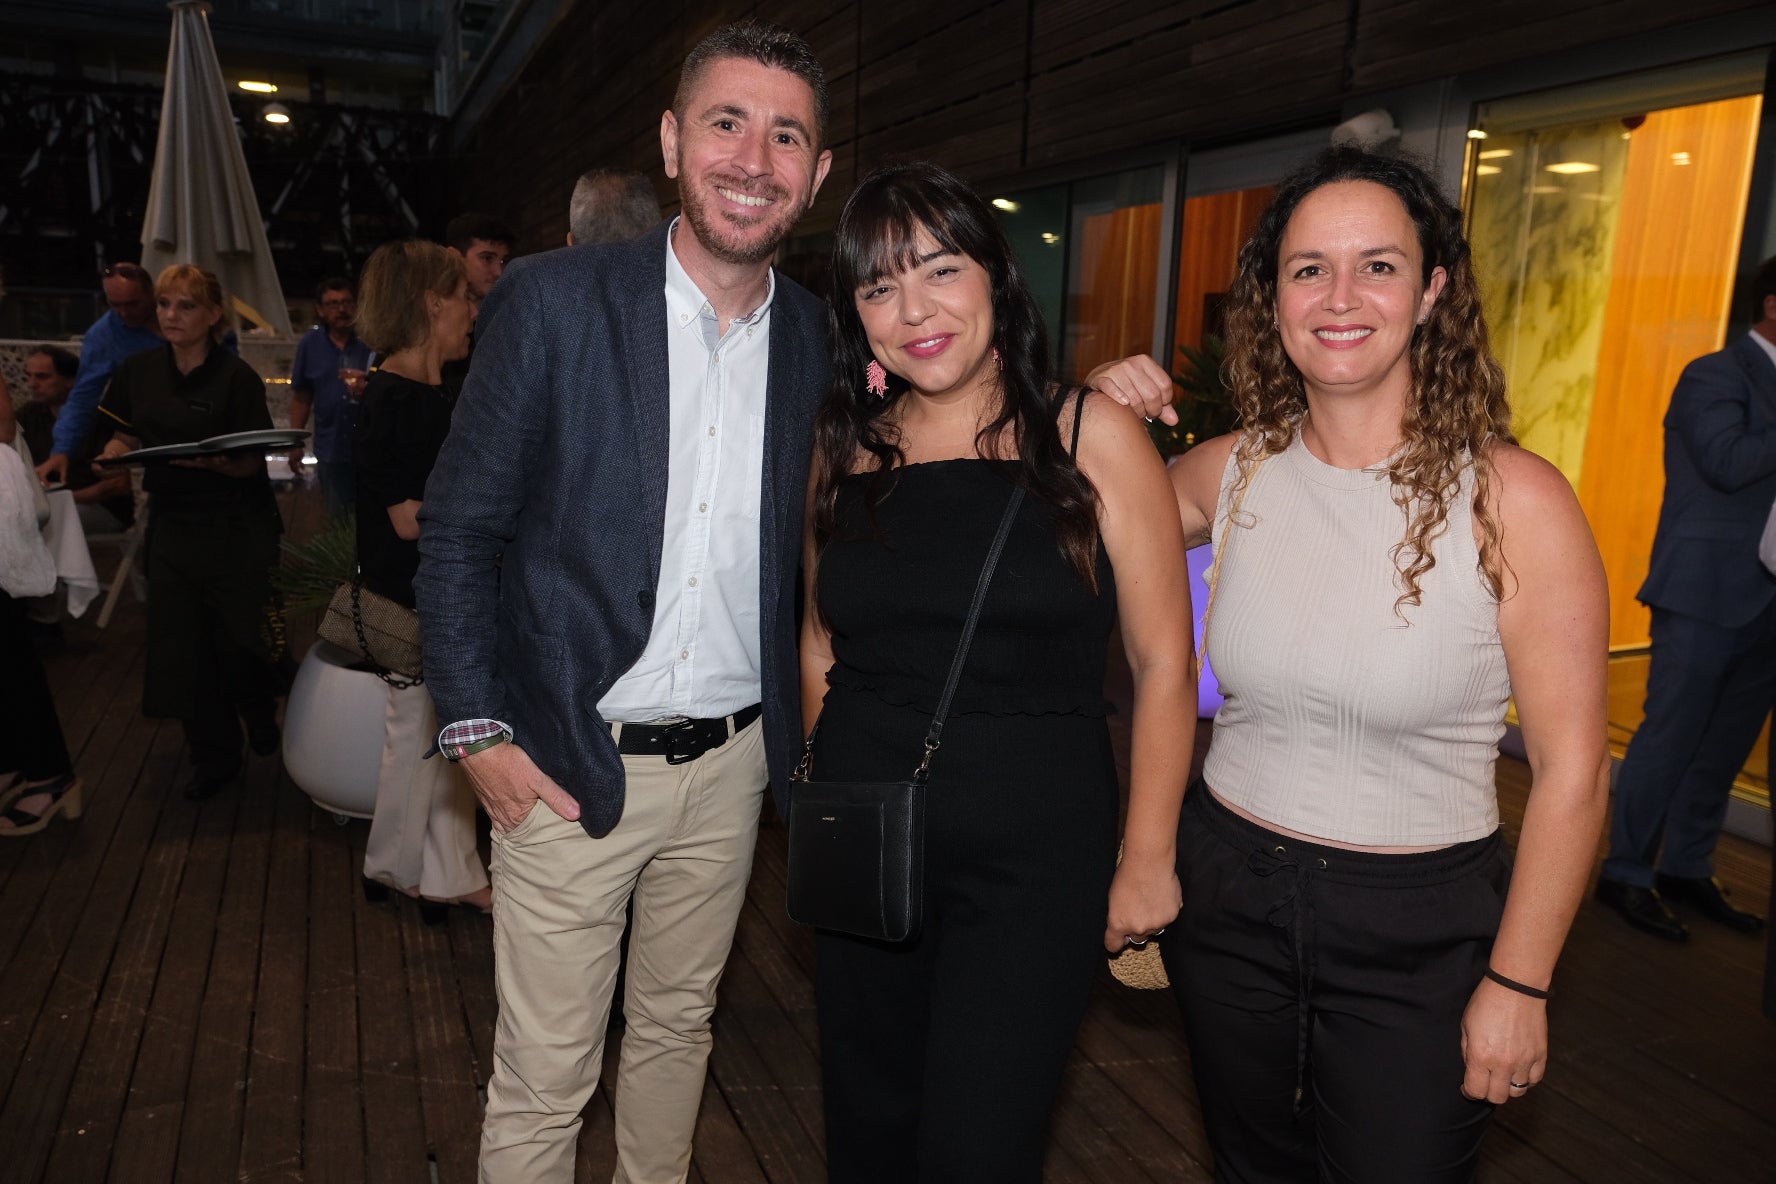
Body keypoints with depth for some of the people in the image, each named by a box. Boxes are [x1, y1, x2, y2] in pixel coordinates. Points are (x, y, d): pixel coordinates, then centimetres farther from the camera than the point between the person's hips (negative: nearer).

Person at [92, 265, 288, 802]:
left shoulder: (237, 378, -10)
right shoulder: (139, 369, 4)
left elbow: (251, 463, -12)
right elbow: (125, 435, 14)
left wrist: (208, 461, -31)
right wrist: (110, 458, -8)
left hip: (238, 530, -4)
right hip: (172, 523, 4)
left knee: (242, 638, -2)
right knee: (182, 646, 6)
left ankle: (260, 711, 33)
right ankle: (213, 755, 22)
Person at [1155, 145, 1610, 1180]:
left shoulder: (1513, 498, -16)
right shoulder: (1232, 472, -5)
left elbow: (1572, 770, -12)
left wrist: (1517, 983, -9)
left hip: (1418, 929, -3)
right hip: (1227, 894, 4)